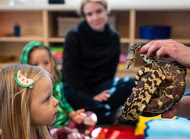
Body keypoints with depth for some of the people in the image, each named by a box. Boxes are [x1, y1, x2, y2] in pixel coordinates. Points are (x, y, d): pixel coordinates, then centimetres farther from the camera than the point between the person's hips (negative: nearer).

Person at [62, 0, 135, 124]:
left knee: (132, 83, -20)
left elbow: (111, 69, 7)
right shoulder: (74, 35, -11)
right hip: (75, 86, -3)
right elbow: (69, 72, -13)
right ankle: (113, 116, -25)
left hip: (100, 85, 4)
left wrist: (104, 91, -8)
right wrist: (91, 96, -16)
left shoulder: (113, 36, 1)